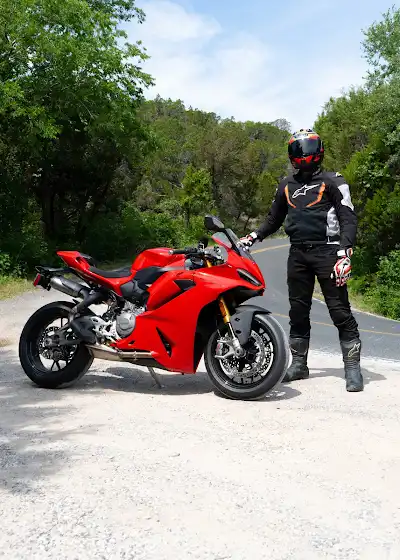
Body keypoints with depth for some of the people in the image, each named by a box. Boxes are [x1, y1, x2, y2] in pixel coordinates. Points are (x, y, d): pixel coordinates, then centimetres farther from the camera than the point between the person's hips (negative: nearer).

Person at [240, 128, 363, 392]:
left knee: (340, 311, -7)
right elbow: (274, 219, 26)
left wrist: (345, 253, -19)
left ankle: (353, 367, -1)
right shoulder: (286, 185, 17)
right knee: (298, 311, 9)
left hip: (326, 251, -5)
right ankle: (299, 364, 18)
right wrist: (253, 237, 13)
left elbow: (349, 218, -6)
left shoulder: (332, 181, 0)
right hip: (298, 254, 5)